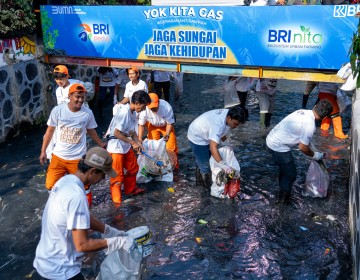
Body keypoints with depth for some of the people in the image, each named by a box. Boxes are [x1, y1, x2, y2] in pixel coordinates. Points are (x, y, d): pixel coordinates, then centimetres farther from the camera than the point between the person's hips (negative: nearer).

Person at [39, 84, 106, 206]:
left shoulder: (87, 113, -9)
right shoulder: (58, 110, -12)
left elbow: (91, 131, 10)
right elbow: (50, 130, 1)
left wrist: (101, 144, 19)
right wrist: (43, 151, 3)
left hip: (78, 158, 0)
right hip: (58, 156, 0)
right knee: (51, 185, 6)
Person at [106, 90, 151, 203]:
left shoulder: (133, 112, 2)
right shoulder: (124, 112, -26)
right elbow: (117, 133, -26)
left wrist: (138, 143, 0)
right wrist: (132, 142, -19)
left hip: (126, 146, 9)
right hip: (116, 147, -9)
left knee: (133, 168, 21)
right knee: (117, 175, 3)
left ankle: (130, 189, 41)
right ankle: (116, 199, 18)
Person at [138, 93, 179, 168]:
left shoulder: (167, 107, -38)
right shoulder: (144, 109, -34)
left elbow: (170, 123, -23)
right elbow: (141, 125, -18)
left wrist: (167, 134, -38)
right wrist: (140, 139, -27)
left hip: (166, 125, -1)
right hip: (153, 126, 1)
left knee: (171, 147, -2)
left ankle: (174, 165, 19)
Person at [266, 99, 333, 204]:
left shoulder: (303, 112, 5)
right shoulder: (310, 125, -21)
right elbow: (302, 147, -15)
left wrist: (309, 144, 25)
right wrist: (315, 155, 2)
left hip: (272, 139, 9)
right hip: (279, 147, -9)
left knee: (285, 169, 27)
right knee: (291, 174, 8)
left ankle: (283, 191, 45)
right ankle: (283, 199, 22)